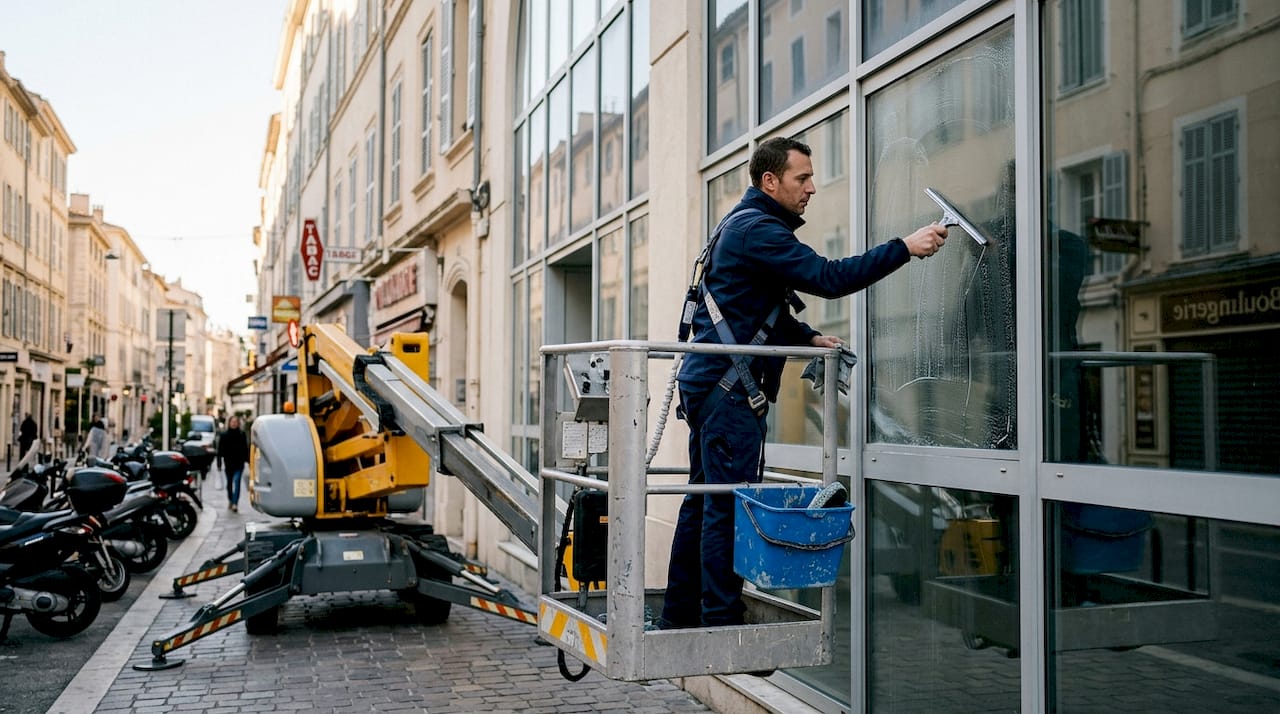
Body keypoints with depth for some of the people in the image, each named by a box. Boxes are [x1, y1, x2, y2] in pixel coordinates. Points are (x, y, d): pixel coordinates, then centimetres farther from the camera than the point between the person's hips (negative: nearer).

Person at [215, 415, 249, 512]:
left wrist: (247, 461, 2)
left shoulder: (242, 435, 1)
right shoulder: (224, 435, 1)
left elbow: (245, 450, 4)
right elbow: (220, 451, 1)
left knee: (236, 482, -13)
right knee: (229, 483, 15)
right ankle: (231, 500, 32)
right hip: (228, 463, 2)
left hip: (239, 464, -2)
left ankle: (235, 503, -18)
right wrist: (219, 464, -3)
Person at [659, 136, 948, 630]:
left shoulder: (744, 226, 22)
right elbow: (829, 279, -22)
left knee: (704, 502, 13)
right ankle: (722, 623, -4)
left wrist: (809, 338, 12)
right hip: (728, 389, -11)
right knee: (730, 506, -8)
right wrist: (906, 248, -18)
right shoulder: (757, 229, -12)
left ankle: (679, 618, 20)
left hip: (708, 383, 11)